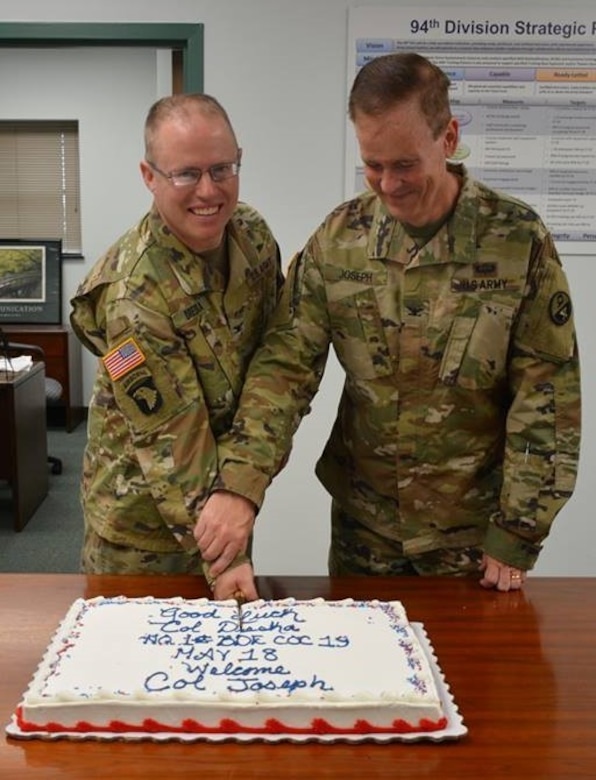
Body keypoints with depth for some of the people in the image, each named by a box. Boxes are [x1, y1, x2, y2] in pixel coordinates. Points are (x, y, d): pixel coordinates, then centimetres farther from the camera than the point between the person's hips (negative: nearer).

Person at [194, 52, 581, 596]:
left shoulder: (518, 239, -13)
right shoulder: (338, 239, -6)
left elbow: (548, 396, -10)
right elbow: (285, 367, -9)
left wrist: (518, 532, -11)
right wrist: (240, 485, -23)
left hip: (473, 533, -2)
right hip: (364, 527, 2)